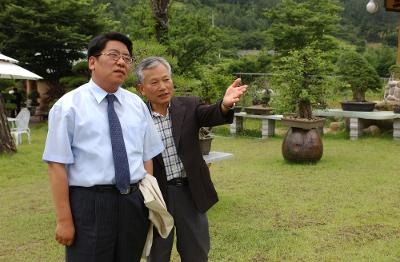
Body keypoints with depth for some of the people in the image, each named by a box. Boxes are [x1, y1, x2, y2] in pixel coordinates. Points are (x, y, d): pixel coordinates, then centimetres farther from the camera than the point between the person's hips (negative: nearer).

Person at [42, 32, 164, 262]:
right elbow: (57, 165, -9)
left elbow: (147, 157, 11)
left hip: (135, 202, 5)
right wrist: (64, 220, -12)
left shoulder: (138, 105, 9)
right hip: (89, 204, -4)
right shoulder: (69, 105, -5)